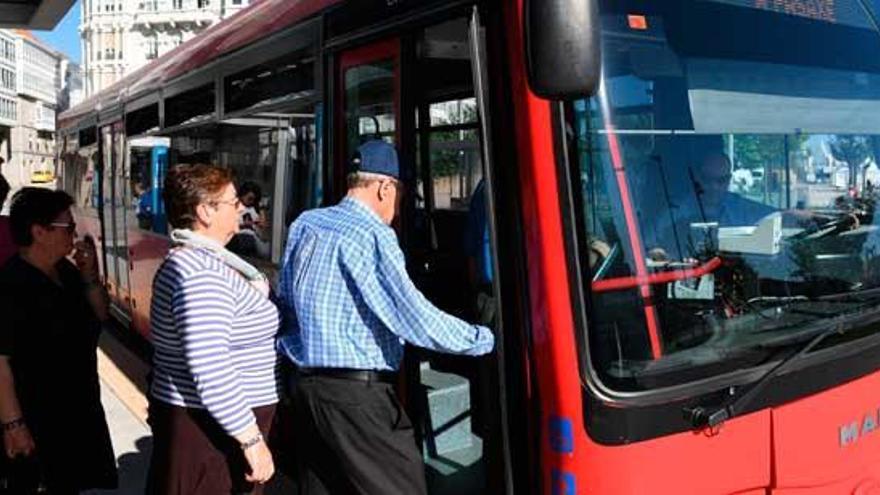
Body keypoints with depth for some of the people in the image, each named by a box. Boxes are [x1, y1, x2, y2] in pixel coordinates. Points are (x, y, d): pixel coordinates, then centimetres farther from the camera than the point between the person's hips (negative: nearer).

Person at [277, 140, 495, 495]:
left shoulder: (304, 224, 9)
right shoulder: (372, 235, -14)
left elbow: (285, 299, 16)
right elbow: (415, 319, -18)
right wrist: (486, 339, -10)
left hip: (303, 383, 8)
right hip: (356, 393, -8)